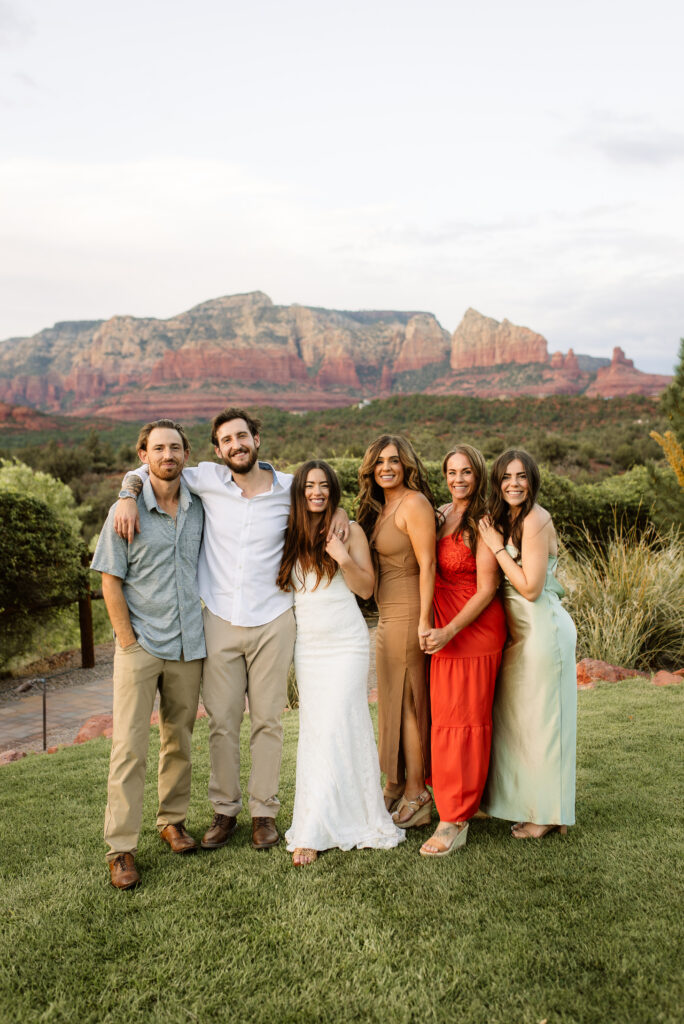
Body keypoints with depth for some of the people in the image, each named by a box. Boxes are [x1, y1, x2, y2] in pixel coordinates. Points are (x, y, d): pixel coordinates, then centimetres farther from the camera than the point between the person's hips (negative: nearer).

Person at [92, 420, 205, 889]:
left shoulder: (199, 508, 6)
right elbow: (111, 580, -4)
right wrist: (128, 639, -8)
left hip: (188, 644, 4)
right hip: (140, 645, -3)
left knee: (179, 740, 13)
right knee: (130, 746, -3)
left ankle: (173, 820, 30)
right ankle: (121, 847, 5)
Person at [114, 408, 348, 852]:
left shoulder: (289, 488, -1)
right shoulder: (208, 479, -2)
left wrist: (338, 509, -1)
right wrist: (128, 496, -11)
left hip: (273, 621, 0)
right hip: (221, 621, 0)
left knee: (268, 719, 7)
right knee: (222, 720, 7)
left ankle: (265, 811, 21)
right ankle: (225, 810, 23)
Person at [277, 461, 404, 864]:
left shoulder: (349, 530, 0)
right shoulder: (290, 534, 8)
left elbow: (366, 588, -1)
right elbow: (279, 584, 16)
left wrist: (345, 559, -17)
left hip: (346, 644, -3)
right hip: (307, 645, 4)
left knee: (335, 729, -8)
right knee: (313, 730, 5)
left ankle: (312, 830, -2)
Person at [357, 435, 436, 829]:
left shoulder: (413, 503, -13)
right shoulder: (379, 507, 14)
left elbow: (427, 565, -18)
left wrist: (424, 620, -21)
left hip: (408, 613, -9)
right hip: (387, 614, 9)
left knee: (409, 700, -1)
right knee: (391, 699, 15)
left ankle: (416, 795, 11)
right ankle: (395, 787, 27)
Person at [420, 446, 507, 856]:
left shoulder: (482, 523, -12)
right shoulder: (441, 515, 10)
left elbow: (486, 589, -14)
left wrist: (449, 631, -19)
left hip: (475, 627, -7)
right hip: (443, 628, 7)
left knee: (464, 717, -3)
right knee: (444, 713, 11)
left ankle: (456, 821, 4)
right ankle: (466, 797, 26)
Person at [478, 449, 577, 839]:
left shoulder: (535, 519, -16)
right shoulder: (508, 519, 12)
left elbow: (530, 587, -20)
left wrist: (497, 547, -15)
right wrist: (497, 545, 0)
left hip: (543, 628, -10)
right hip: (520, 630, 10)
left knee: (542, 718, 1)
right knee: (519, 717, 16)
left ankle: (549, 814, 15)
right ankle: (530, 804, 30)